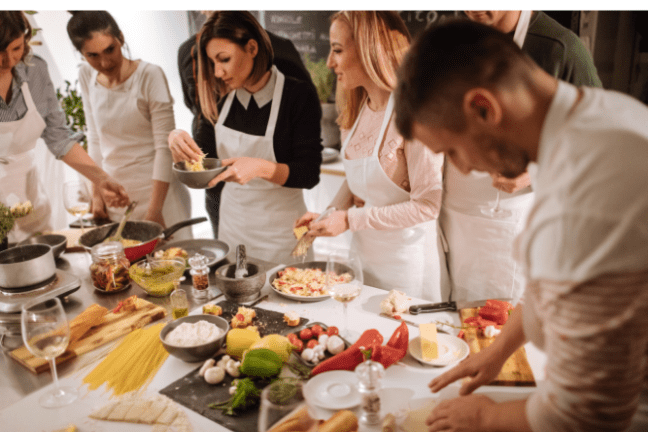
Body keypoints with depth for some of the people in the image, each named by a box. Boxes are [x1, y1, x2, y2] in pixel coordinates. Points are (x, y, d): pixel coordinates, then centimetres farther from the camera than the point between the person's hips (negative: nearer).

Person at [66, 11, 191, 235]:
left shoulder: (150, 76, -13)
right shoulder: (86, 77, 3)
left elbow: (165, 147, -15)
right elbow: (96, 138, 10)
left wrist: (154, 209, -18)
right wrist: (97, 193, 5)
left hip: (157, 190, -4)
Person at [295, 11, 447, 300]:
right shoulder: (357, 108, 3)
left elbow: (427, 205, -22)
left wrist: (351, 220, -20)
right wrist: (330, 213, -4)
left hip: (404, 262, -7)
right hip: (362, 252, 7)